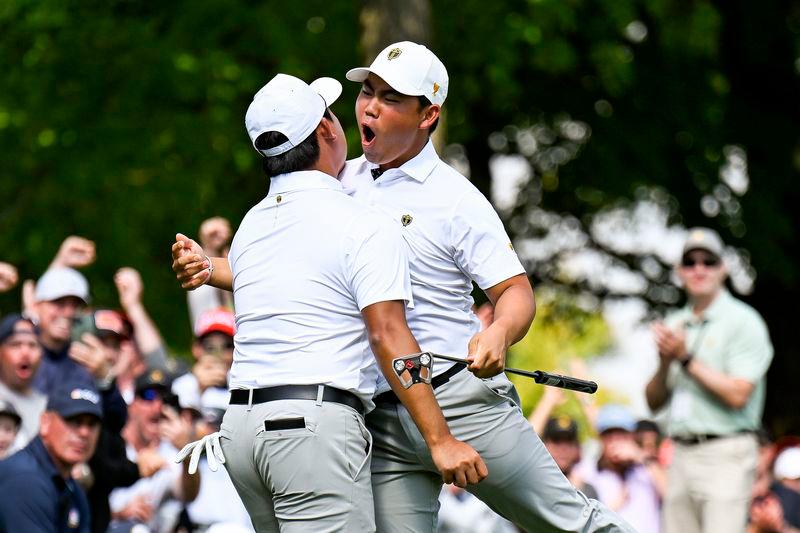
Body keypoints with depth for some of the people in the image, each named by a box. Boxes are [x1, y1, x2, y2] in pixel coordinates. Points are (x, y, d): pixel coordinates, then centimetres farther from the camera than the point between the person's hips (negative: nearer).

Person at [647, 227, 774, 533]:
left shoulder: (743, 321, -3)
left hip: (726, 453, -7)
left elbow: (737, 395, -14)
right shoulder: (673, 324, 18)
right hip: (681, 454, 7)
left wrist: (686, 358, -10)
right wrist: (665, 362, -2)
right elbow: (654, 402, 17)